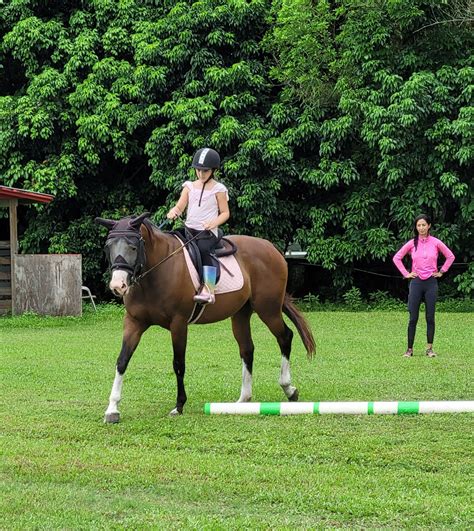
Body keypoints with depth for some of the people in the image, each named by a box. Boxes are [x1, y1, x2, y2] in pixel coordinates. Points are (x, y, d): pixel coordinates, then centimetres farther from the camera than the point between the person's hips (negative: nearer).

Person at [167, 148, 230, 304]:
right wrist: (173, 212, -15)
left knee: (203, 248, -34)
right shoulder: (190, 187, 14)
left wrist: (214, 223, -14)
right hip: (189, 228, 6)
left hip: (208, 232, -6)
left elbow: (225, 213, 5)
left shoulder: (218, 189, 3)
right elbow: (180, 207, 9)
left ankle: (208, 291, -42)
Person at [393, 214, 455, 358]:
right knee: (413, 318, -1)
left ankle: (430, 348, 8)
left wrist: (441, 272, 7)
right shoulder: (412, 243, 1)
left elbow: (450, 257, 11)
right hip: (416, 282, 0)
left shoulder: (436, 243, 0)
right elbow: (396, 258, 9)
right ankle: (409, 349, 3)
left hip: (431, 282, 0)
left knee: (430, 318, 2)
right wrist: (406, 274, 3)